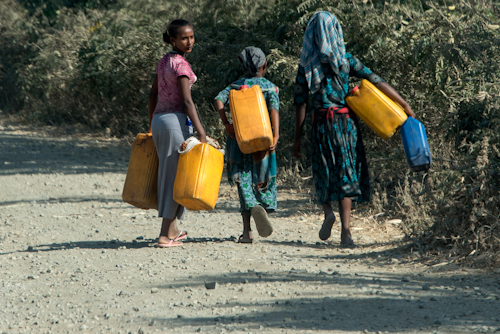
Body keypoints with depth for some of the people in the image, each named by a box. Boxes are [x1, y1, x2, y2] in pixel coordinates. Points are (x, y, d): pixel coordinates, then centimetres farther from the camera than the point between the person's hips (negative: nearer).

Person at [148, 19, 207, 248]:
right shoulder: (181, 64, -12)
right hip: (176, 120, -8)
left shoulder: (164, 62, 13)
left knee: (167, 173, 16)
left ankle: (172, 230, 26)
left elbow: (153, 95, 18)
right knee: (175, 175, -4)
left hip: (159, 119, 8)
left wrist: (151, 125, 26)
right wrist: (201, 133, -20)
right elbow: (187, 101, -18)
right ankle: (165, 235, -6)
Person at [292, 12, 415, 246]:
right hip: (347, 122, 1)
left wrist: (297, 139, 4)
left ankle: (327, 211, -9)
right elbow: (377, 82, -4)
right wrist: (405, 106, 0)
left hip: (322, 124, -1)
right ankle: (345, 229, -5)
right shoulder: (346, 60, 0)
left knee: (323, 173, 16)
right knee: (345, 174, 5)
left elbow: (300, 104, -1)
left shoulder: (306, 66, -1)